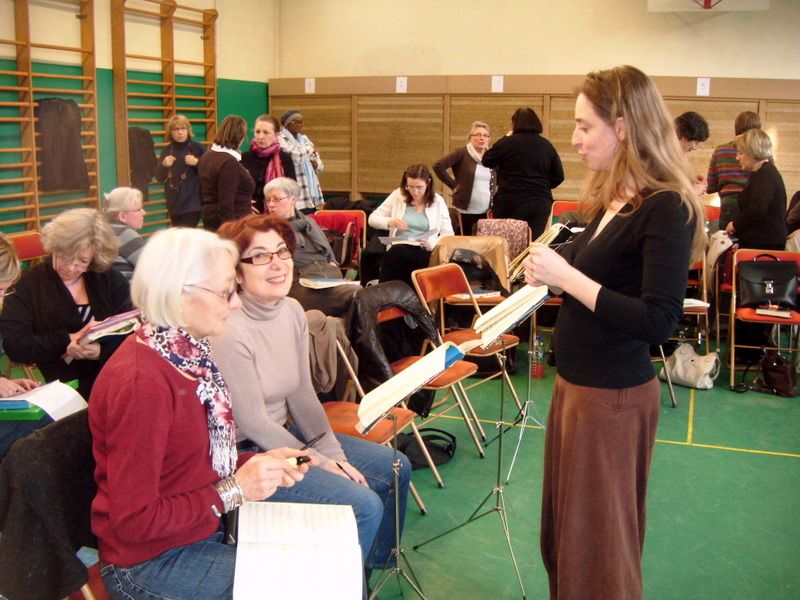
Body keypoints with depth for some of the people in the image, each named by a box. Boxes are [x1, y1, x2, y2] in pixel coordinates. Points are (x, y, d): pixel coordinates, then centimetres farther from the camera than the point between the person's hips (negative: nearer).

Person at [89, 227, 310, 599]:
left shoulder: (189, 352, 2)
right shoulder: (141, 383, -27)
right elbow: (134, 522, -23)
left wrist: (259, 463, -3)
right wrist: (234, 491, -20)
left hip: (205, 527, 8)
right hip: (151, 562, -8)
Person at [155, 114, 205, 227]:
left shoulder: (197, 148, -4)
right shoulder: (166, 150, 8)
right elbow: (158, 177, 7)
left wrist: (197, 162, -20)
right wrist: (164, 165, -12)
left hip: (192, 203, -5)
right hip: (174, 204, 5)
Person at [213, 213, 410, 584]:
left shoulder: (292, 312, -1)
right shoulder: (230, 333, -26)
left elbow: (302, 393, 6)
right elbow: (253, 423, -20)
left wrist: (334, 452, -3)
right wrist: (319, 463, -13)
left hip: (285, 433, 9)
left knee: (395, 468, 10)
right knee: (363, 505, -19)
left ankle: (376, 563, 34)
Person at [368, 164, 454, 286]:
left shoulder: (437, 201, 7)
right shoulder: (398, 195, 8)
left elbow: (448, 234, 6)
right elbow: (372, 219, 9)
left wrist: (432, 243, -15)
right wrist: (389, 222, -13)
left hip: (424, 252, -1)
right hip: (398, 249, 1)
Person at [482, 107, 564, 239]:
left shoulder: (508, 142, -5)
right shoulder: (547, 146, 6)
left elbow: (487, 161, 8)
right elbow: (558, 176, 9)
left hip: (510, 201, -3)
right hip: (540, 203, 3)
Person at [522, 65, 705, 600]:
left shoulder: (667, 209, -18)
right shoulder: (614, 200, 7)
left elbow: (658, 322, -25)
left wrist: (566, 276, -24)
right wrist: (548, 270, -1)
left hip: (614, 395, -8)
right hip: (576, 382, 8)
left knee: (596, 540, 9)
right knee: (563, 529, 21)